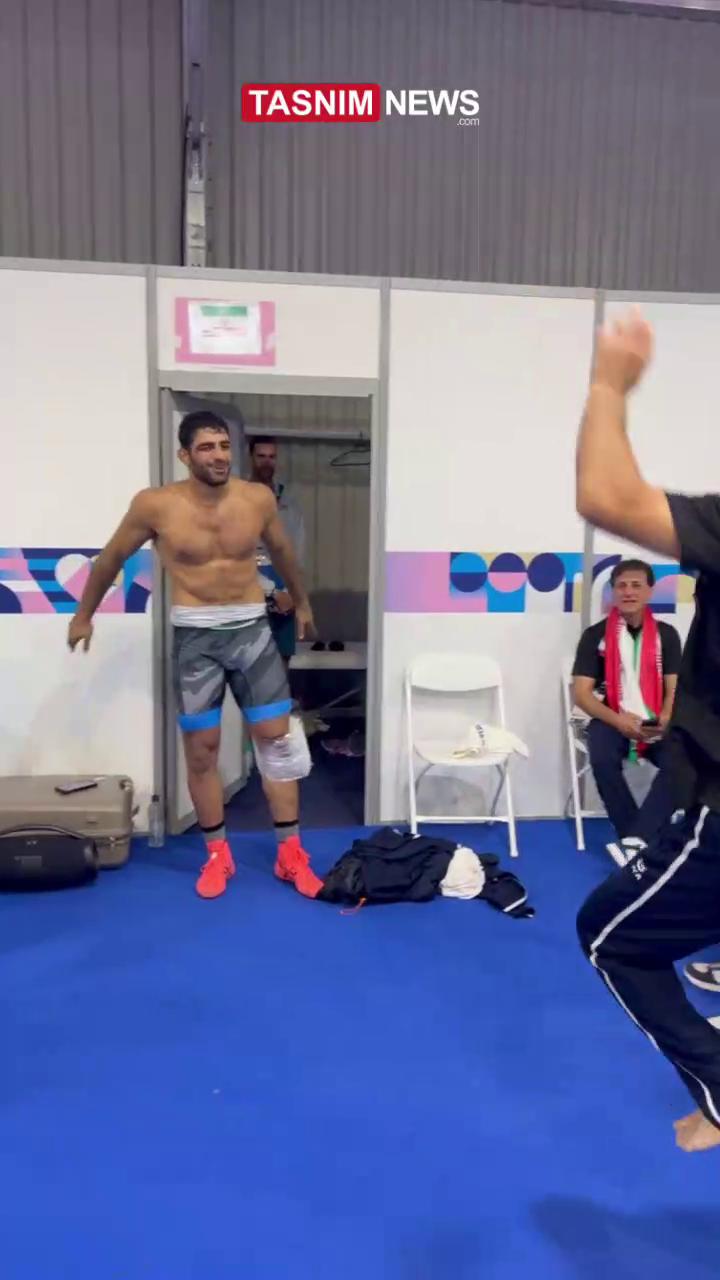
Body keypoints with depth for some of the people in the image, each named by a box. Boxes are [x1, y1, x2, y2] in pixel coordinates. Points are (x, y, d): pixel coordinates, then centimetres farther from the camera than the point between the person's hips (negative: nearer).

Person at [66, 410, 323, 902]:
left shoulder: (259, 499, -3)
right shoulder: (156, 505, -9)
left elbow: (283, 552, 16)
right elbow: (112, 557, 7)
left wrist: (302, 603, 28)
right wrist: (84, 615, 16)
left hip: (252, 628, 2)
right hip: (195, 635, -1)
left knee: (278, 736, 1)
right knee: (202, 748, 6)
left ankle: (291, 853, 14)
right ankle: (218, 854, 23)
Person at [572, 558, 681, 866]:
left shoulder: (666, 634, 7)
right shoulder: (595, 635, 0)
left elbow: (674, 689, 4)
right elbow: (582, 693, -5)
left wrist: (664, 719, -18)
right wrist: (618, 720, -20)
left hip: (656, 724, 2)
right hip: (611, 719, -2)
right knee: (603, 759, -34)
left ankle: (634, 840, -26)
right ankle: (638, 840, -16)